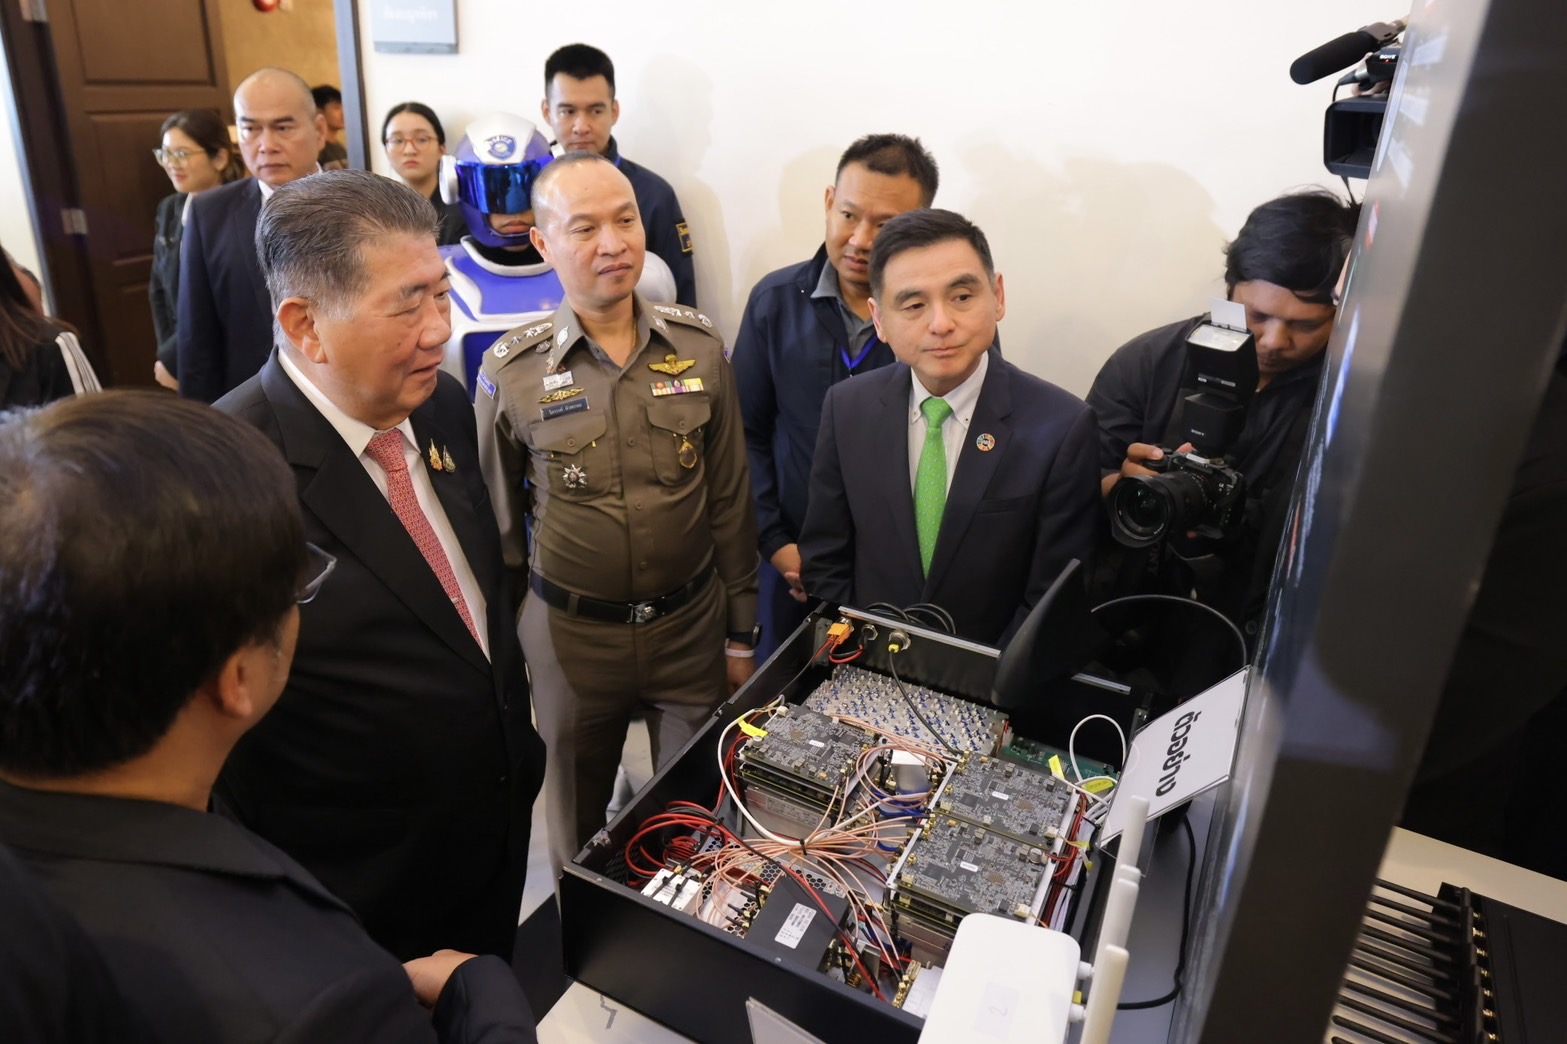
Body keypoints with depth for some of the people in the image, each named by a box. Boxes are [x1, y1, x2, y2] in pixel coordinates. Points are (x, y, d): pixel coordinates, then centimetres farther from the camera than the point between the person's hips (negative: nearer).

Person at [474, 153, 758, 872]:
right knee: (579, 831, 19)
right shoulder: (511, 371, -8)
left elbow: (730, 500, 2)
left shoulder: (700, 348, -4)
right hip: (570, 631, -1)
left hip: (691, 622, 1)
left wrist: (740, 634, 5)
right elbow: (498, 523, 2)